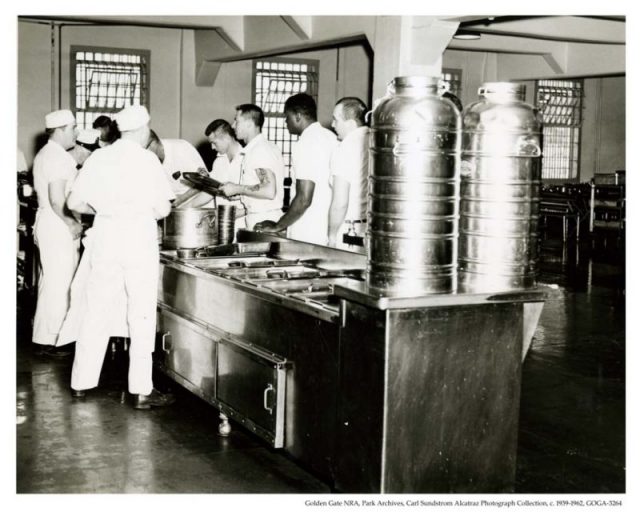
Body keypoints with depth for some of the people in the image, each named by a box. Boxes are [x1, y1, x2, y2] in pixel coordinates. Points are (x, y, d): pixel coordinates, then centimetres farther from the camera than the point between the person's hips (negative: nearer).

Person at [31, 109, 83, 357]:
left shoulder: (45, 154, 16)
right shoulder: (57, 157, -17)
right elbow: (57, 200, -23)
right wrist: (74, 224, -14)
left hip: (48, 223, 11)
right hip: (58, 225, -11)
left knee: (51, 281, 16)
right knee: (58, 283, -6)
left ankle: (44, 335, 24)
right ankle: (49, 341, -1)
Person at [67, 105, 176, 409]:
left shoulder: (99, 158, 4)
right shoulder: (147, 160, -6)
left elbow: (75, 203, 5)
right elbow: (162, 210, -9)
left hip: (105, 237, 4)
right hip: (139, 239, -4)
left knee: (96, 312, 13)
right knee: (141, 315, 2)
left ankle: (81, 382, 20)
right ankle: (141, 390, 3)